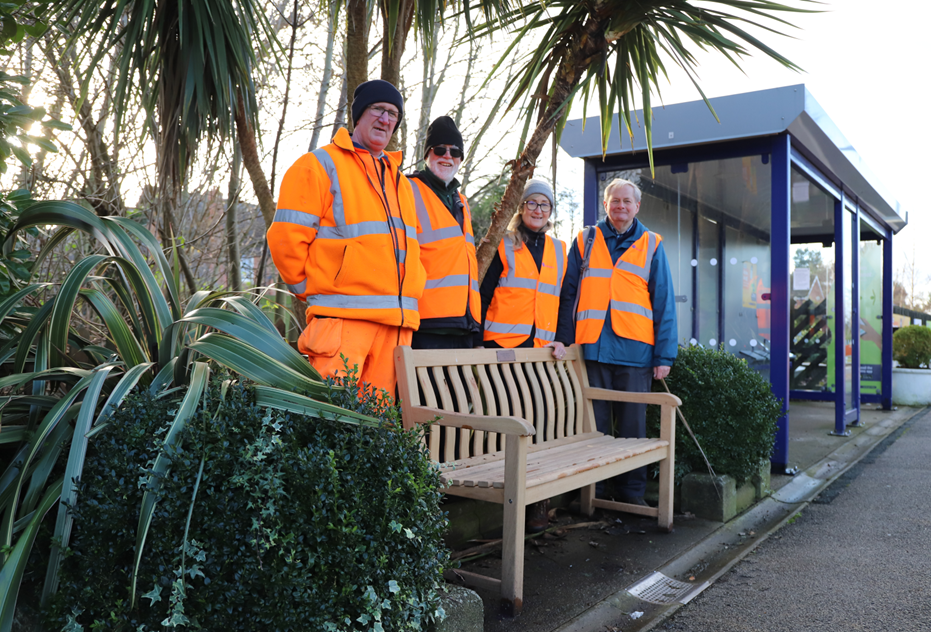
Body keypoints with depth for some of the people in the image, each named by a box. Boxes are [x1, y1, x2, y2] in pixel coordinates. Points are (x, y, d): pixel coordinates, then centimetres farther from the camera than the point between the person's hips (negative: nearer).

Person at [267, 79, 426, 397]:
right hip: (342, 318, -6)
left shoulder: (400, 181, 24)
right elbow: (286, 238, -3)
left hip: (397, 323, 6)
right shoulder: (320, 165, 3)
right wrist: (311, 289, -1)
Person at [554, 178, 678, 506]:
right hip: (592, 347, 0)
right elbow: (568, 295, 10)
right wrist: (564, 340, -1)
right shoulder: (585, 241, 12)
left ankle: (631, 492, 17)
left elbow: (664, 303, 6)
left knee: (633, 426, 5)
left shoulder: (651, 245, 10)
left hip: (636, 350, 0)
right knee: (593, 425, 5)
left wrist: (664, 355, -1)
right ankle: (591, 491, 16)